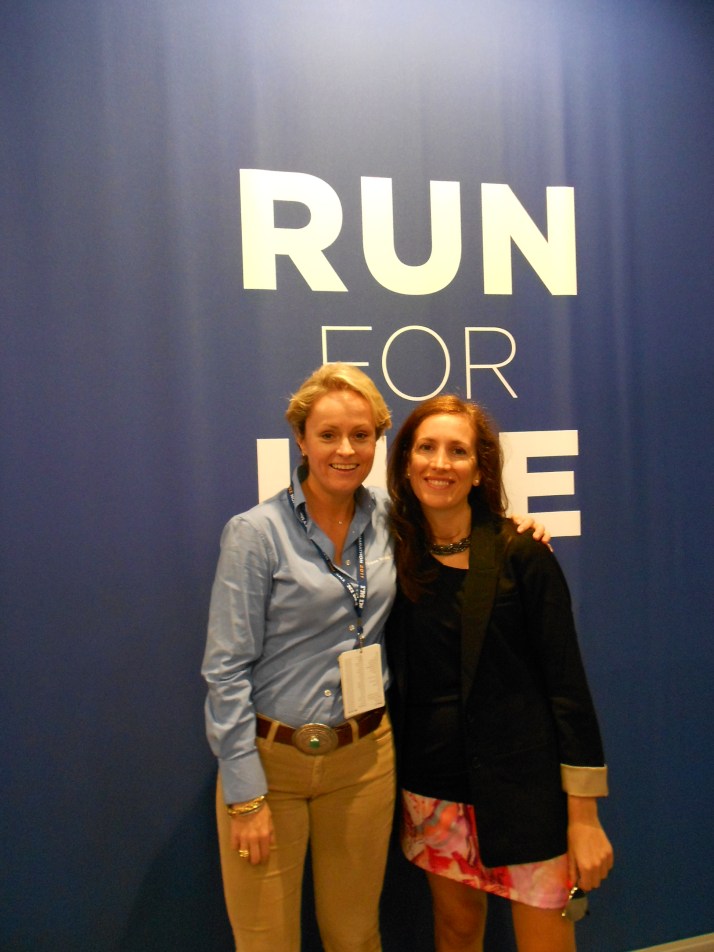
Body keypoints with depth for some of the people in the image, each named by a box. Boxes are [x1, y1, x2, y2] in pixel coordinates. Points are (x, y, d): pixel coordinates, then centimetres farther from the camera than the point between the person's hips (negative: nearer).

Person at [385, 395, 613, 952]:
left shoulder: (523, 556, -10)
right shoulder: (396, 557, 0)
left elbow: (567, 683, -9)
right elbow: (398, 679, 7)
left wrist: (584, 815, -10)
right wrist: (393, 788, 4)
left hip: (523, 790, -3)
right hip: (434, 790, 3)